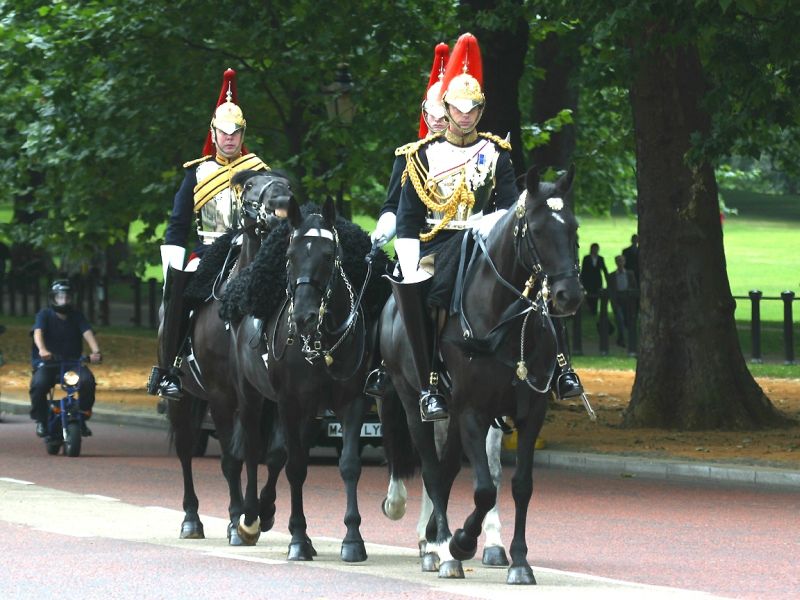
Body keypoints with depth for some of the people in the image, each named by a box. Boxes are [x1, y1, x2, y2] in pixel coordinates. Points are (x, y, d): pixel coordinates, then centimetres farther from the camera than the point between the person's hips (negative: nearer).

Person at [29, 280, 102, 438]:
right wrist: (42, 350, -40)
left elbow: (87, 333, -6)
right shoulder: (45, 315, 2)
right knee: (38, 384, -32)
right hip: (47, 363, -2)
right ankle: (41, 421, -11)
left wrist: (96, 351, -27)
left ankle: (83, 417, -8)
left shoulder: (76, 316, 10)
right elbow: (38, 332, -18)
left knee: (87, 380, -28)